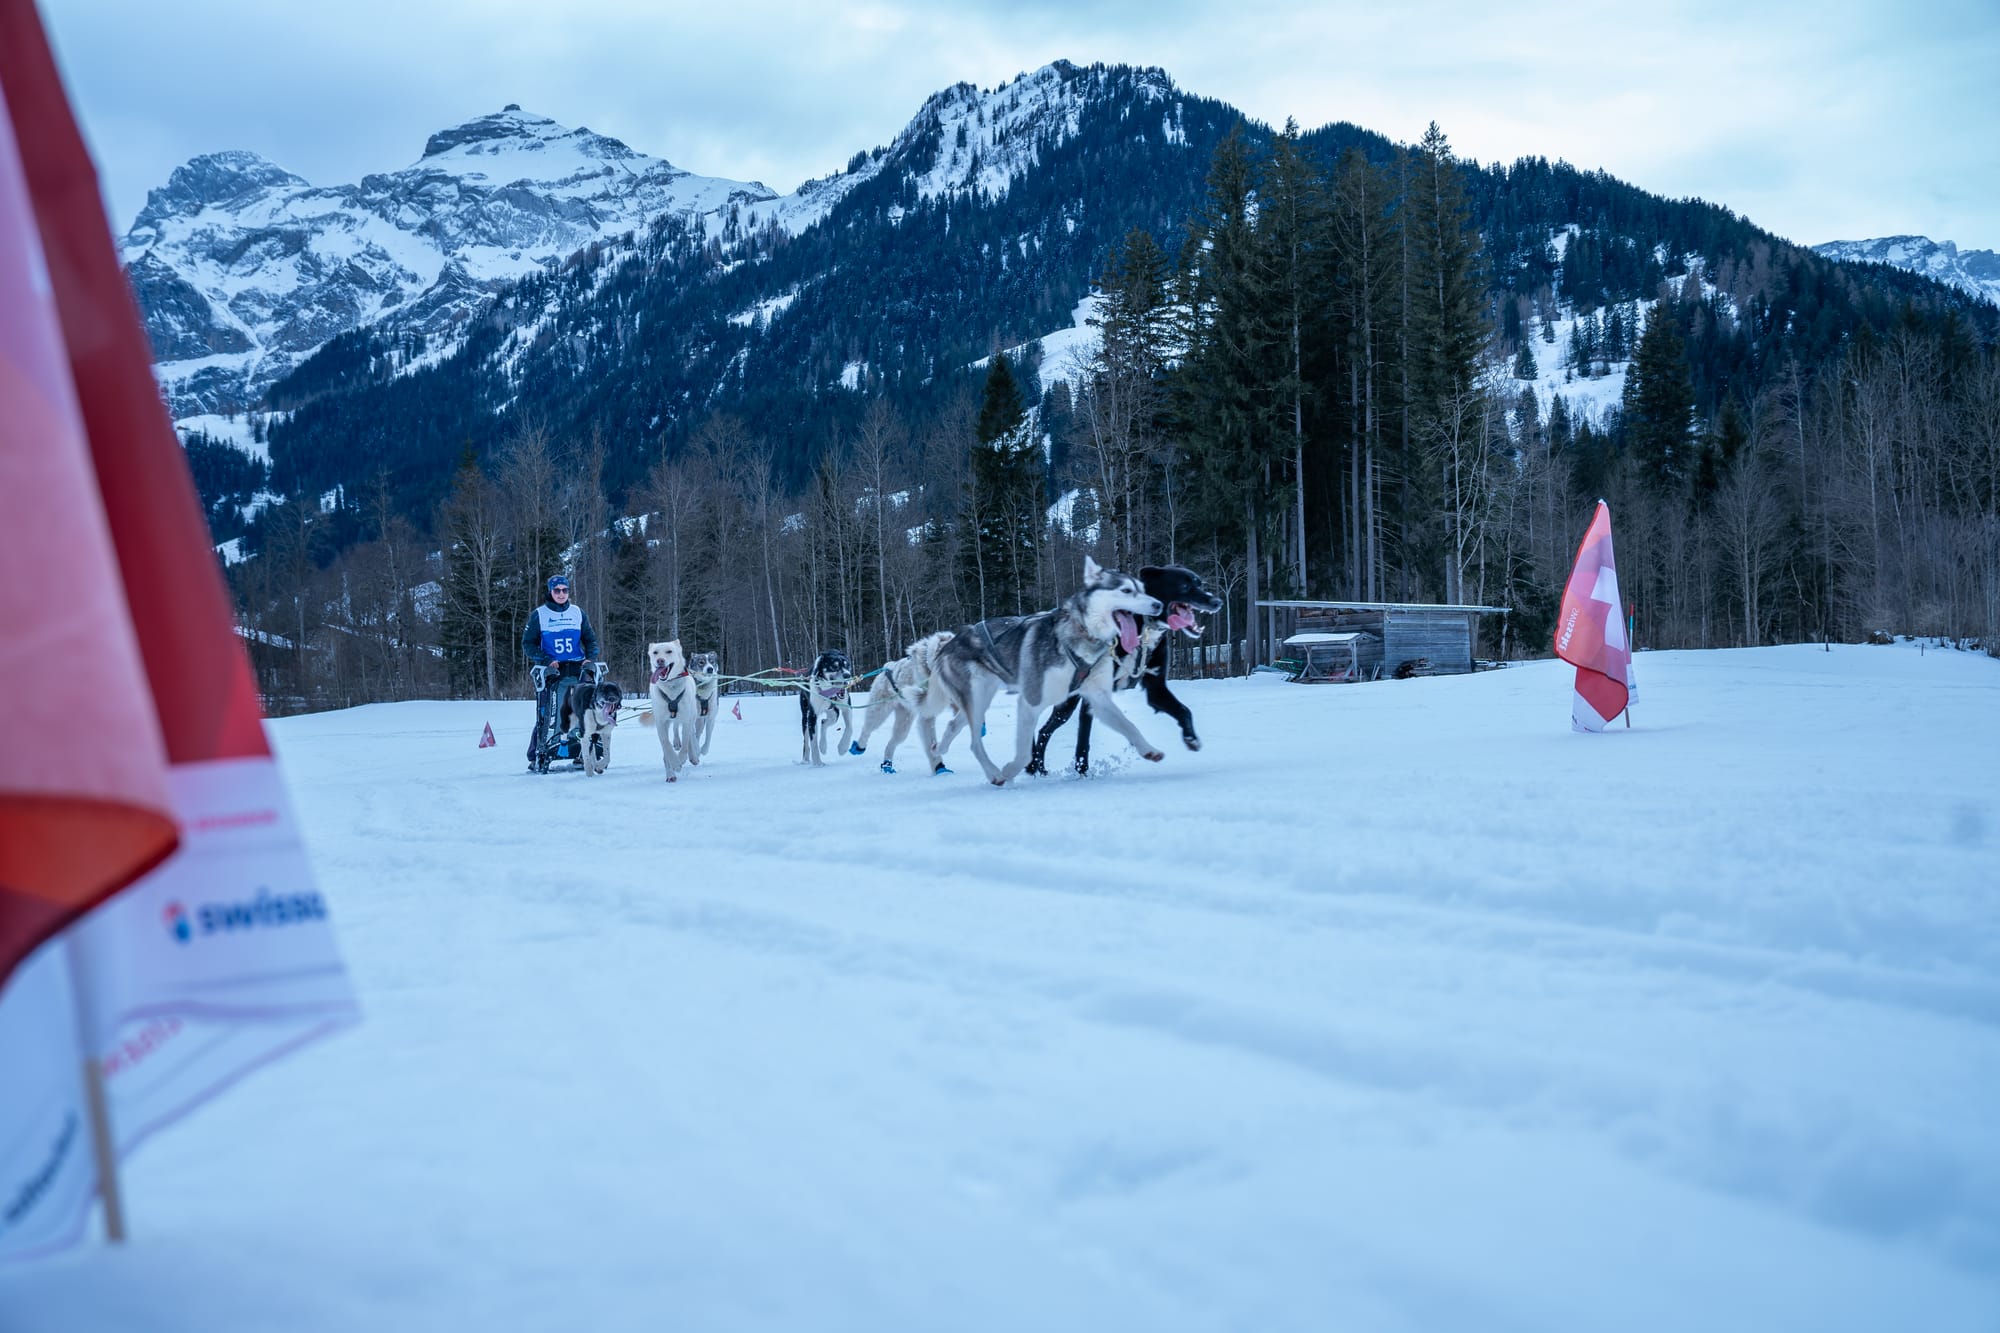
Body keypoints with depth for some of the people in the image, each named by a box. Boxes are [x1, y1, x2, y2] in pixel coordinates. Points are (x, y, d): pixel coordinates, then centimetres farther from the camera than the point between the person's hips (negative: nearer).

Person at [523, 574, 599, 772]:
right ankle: (536, 757, -2)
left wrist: (590, 658, -2)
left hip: (578, 670, 2)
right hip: (551, 672, -2)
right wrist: (546, 660, -10)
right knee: (547, 715, -8)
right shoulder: (539, 614, 5)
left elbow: (591, 639, 17)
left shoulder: (577, 612, 12)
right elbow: (528, 644, 4)